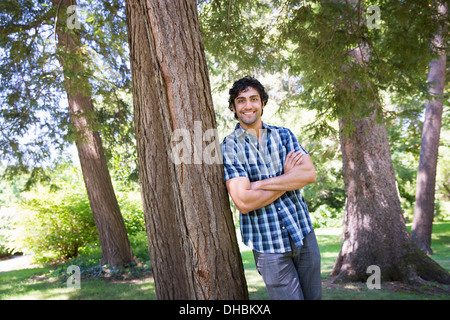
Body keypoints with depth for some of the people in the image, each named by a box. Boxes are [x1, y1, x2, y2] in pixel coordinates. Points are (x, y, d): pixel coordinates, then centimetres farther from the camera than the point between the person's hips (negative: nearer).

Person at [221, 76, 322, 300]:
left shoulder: (284, 135, 5)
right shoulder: (229, 148, -6)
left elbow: (309, 174, -11)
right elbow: (244, 203, -18)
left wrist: (259, 183, -17)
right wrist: (288, 177, -10)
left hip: (304, 233, 4)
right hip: (268, 244, -4)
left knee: (314, 296, 17)